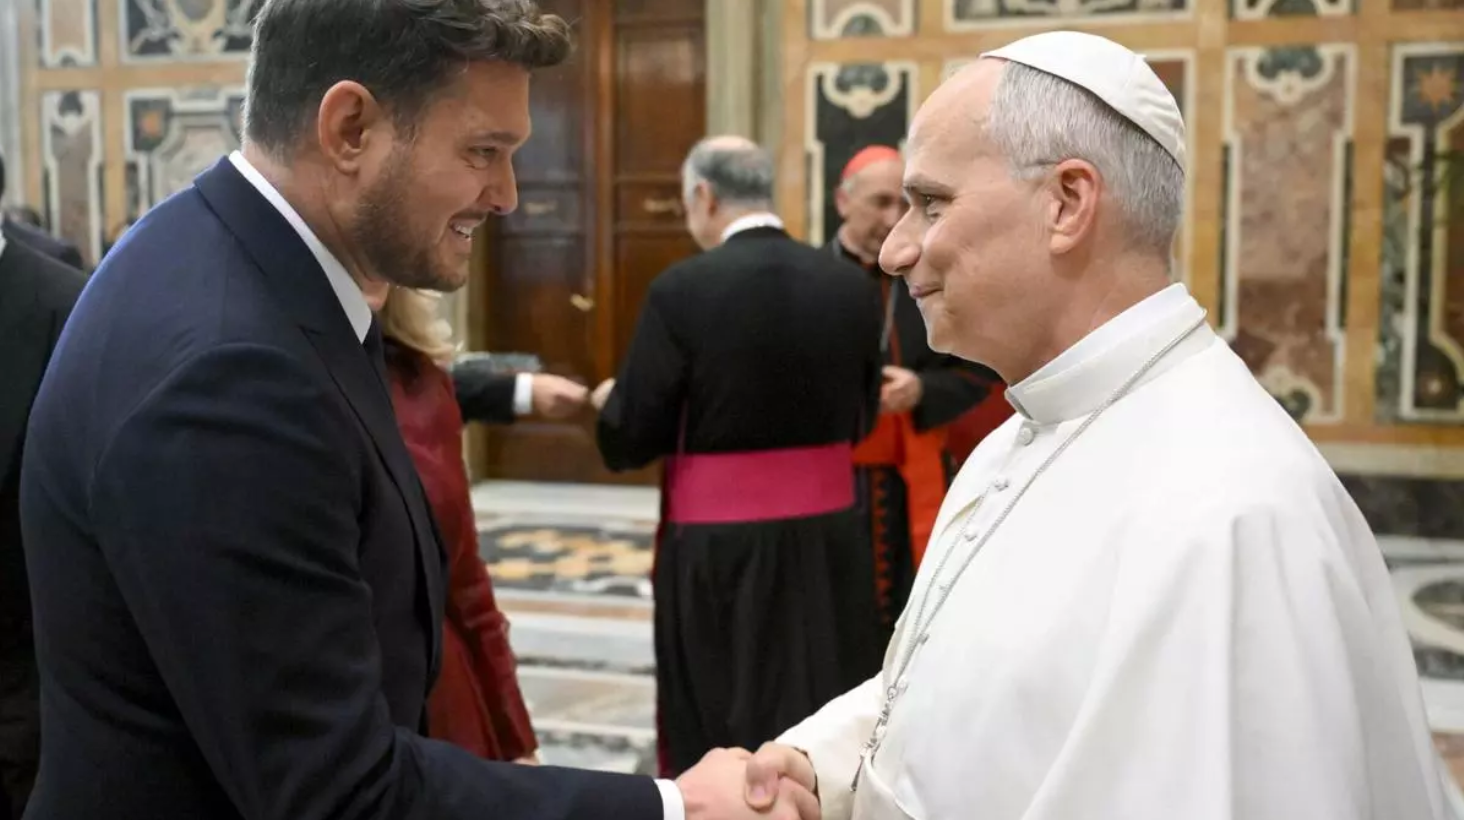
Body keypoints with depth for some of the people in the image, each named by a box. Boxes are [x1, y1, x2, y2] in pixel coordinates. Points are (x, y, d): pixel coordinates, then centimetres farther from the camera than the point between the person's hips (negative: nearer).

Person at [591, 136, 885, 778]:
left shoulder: (682, 290, -15)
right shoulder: (852, 288, -2)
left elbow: (631, 439, -10)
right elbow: (859, 421, 9)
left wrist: (608, 402, 12)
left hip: (718, 549, -4)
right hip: (827, 539, 4)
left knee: (713, 732, 12)